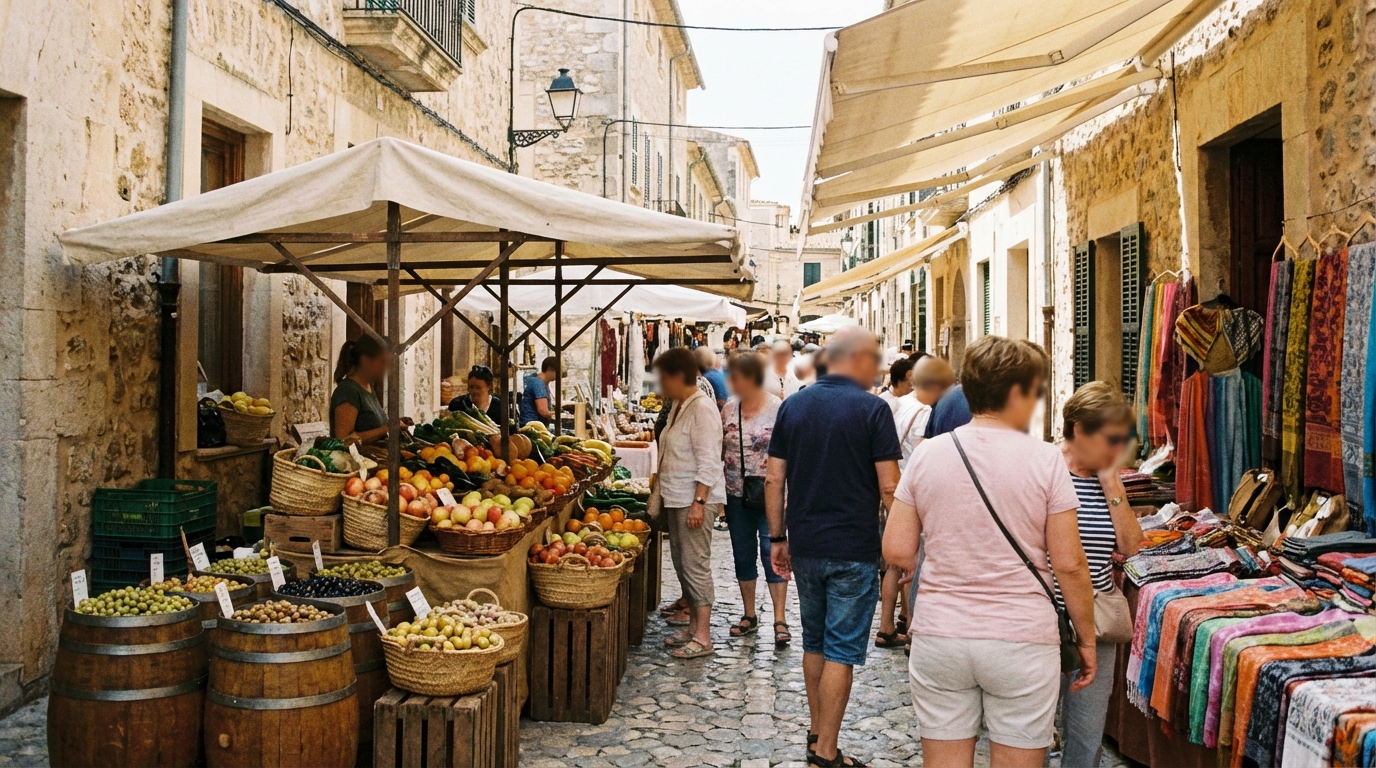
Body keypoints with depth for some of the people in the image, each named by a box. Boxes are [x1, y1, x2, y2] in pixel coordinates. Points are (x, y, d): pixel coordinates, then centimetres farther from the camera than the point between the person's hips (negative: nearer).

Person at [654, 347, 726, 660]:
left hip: (695, 499, -10)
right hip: (676, 499, 10)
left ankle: (703, 637, -1)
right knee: (682, 563, 14)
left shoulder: (701, 409, -16)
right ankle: (693, 625, 24)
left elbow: (707, 461, -20)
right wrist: (660, 481, 19)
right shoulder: (679, 407, 14)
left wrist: (699, 502, -23)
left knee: (695, 565, -7)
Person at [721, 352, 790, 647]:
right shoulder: (729, 409, 5)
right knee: (743, 555, 11)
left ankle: (780, 620, 3)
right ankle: (749, 616, 24)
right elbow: (720, 451, 11)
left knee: (772, 552, -5)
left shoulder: (777, 409, -10)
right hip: (737, 495, 5)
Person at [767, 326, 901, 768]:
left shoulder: (793, 405, 5)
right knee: (842, 651, 2)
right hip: (853, 550, -5)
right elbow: (889, 488, -13)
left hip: (805, 546, 6)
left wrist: (778, 538, 12)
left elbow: (774, 478, 6)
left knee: (814, 643, 19)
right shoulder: (872, 409, -10)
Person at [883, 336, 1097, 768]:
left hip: (939, 638, 2)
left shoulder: (927, 454, -1)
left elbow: (896, 551, -1)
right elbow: (1069, 565, -6)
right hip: (1022, 642, -2)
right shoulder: (1045, 460, -7)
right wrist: (1087, 640, 6)